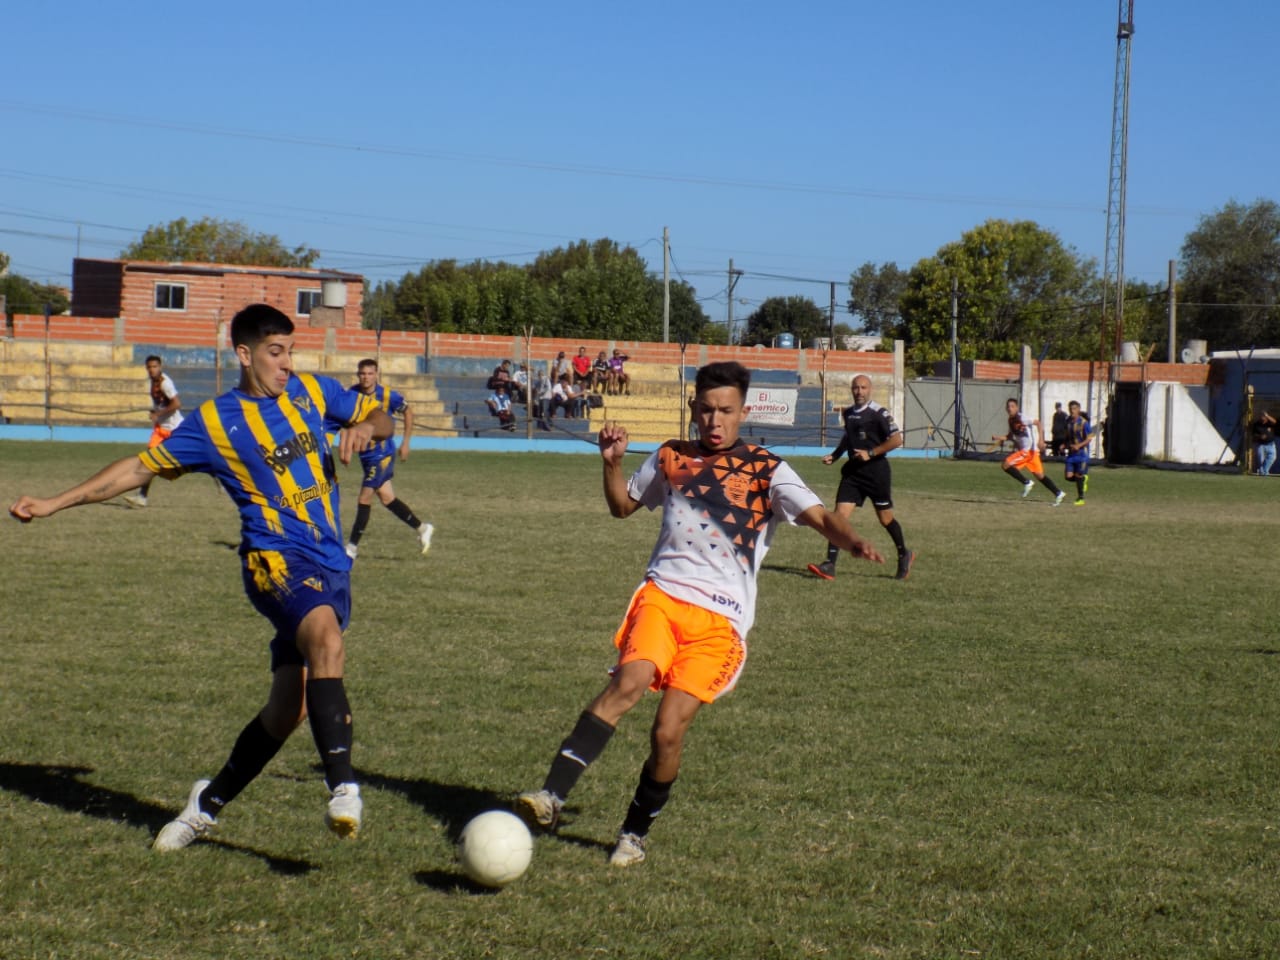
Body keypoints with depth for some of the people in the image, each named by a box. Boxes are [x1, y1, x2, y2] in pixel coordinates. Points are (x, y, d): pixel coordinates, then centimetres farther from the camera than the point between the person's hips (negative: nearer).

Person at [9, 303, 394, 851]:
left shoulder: (313, 392, 12)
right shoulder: (215, 423, 2)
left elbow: (378, 416, 23)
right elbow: (141, 467, 8)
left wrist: (365, 428, -2)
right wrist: (55, 503, 7)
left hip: (331, 566, 5)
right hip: (276, 559, -5)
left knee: (289, 706, 2)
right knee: (326, 636, -36)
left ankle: (209, 804, 23)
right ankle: (342, 787, -43)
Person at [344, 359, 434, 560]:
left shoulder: (387, 396, -16)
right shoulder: (353, 393, -4)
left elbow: (408, 411, 0)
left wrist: (405, 443, 0)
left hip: (382, 454, -5)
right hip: (365, 453, 5)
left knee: (364, 499, -7)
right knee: (387, 498, 11)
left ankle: (352, 547, 2)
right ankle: (422, 528, 28)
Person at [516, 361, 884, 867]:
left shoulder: (766, 470, 4)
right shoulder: (670, 458, 15)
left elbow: (820, 517, -7)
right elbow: (623, 505, 29)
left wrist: (853, 541, -28)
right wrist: (612, 463, 10)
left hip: (720, 619, -2)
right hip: (662, 594, 2)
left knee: (668, 730, -12)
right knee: (629, 682, -27)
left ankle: (635, 832, 12)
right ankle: (550, 796, -35)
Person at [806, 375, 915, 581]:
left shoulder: (879, 413, -10)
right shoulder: (848, 413, 10)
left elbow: (896, 440, -13)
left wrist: (871, 453, -18)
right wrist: (834, 456, 13)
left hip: (876, 471, -5)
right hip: (852, 471, 5)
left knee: (885, 518, 7)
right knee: (840, 515, -8)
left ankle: (904, 555, 32)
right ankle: (829, 566, -12)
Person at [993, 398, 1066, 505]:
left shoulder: (1021, 418, -14)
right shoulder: (1011, 420, 12)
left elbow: (1037, 423, -16)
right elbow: (1011, 436, 21)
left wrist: (1040, 440, -22)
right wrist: (997, 437, 4)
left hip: (1029, 449, -9)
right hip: (1023, 449, 9)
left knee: (1006, 464, -15)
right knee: (1039, 475, 12)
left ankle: (1026, 483, -5)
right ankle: (1058, 494, 18)